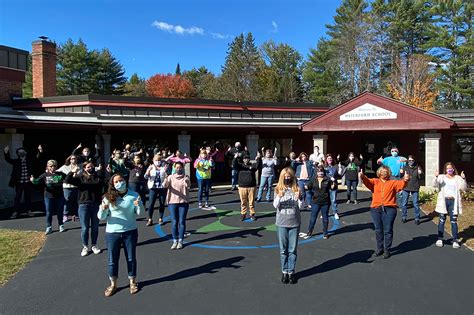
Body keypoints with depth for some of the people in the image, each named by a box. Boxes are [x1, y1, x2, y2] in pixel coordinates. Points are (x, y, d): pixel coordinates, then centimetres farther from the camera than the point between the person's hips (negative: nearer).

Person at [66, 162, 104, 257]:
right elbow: (68, 181, -9)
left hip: (96, 205, 1)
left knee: (95, 227, 12)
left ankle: (94, 245, 26)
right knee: (85, 228, 6)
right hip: (84, 205, -1)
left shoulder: (98, 178, 5)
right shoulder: (80, 178, 1)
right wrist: (72, 172, -22)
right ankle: (85, 247, 20)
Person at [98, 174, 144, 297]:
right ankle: (113, 284, 29)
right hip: (112, 233, 0)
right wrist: (103, 209, -27)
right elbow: (101, 217, -6)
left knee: (131, 258, 12)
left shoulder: (134, 195, -6)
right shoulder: (108, 197, -7)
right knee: (112, 260, 10)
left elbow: (140, 213, -6)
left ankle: (132, 282, 32)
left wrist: (139, 205, -27)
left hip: (130, 232, 0)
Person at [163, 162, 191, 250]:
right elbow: (165, 185, -13)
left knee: (182, 221, 3)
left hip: (183, 202, -1)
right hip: (172, 202, 1)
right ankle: (175, 241, 13)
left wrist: (186, 181, -41)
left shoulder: (186, 177, 1)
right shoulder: (171, 177, 3)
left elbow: (188, 185, -18)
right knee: (174, 222, 4)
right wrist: (166, 179, -35)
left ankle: (180, 241, 12)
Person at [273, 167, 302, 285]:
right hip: (281, 223, 0)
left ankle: (291, 272, 18)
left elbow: (300, 207, -6)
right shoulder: (278, 189, -1)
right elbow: (275, 205, -10)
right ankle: (284, 271, 21)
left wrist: (299, 198, -25)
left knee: (293, 249, 7)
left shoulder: (296, 189, -2)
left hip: (295, 223, 0)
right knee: (283, 249, 9)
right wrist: (279, 197, -28)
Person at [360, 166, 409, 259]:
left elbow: (401, 184, -7)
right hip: (376, 209, 2)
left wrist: (405, 180, -30)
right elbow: (368, 181, -7)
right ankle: (380, 249, 23)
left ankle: (387, 250, 14)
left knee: (388, 230, 2)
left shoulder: (393, 182, 10)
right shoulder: (375, 182, 11)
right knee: (378, 230, 10)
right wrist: (363, 177, -29)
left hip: (389, 209, -1)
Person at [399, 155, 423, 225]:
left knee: (416, 204, 2)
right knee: (404, 203, 6)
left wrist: (420, 174, -22)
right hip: (406, 188, 1)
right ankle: (404, 217, 18)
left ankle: (417, 218, 12)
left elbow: (421, 178, -1)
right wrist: (401, 173, -14)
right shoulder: (405, 168, 3)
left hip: (415, 188, -1)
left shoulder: (418, 168, 0)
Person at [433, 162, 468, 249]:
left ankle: (455, 240, 10)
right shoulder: (441, 177, 4)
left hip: (453, 202, 0)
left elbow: (464, 188, -5)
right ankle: (440, 239, 14)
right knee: (442, 220, 5)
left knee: (454, 221, 2)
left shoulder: (458, 178, 6)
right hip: (443, 201, 0)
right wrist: (436, 177, -33)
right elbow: (435, 184, -12)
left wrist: (463, 179, -22)